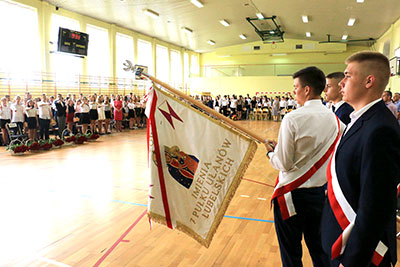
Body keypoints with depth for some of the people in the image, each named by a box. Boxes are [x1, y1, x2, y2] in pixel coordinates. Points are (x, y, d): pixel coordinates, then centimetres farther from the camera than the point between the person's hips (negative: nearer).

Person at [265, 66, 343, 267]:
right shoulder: (335, 120, -1)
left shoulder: (293, 119, -19)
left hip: (293, 193, -5)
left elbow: (284, 164, -19)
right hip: (322, 193, 6)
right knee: (319, 248, 21)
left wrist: (271, 152, 3)